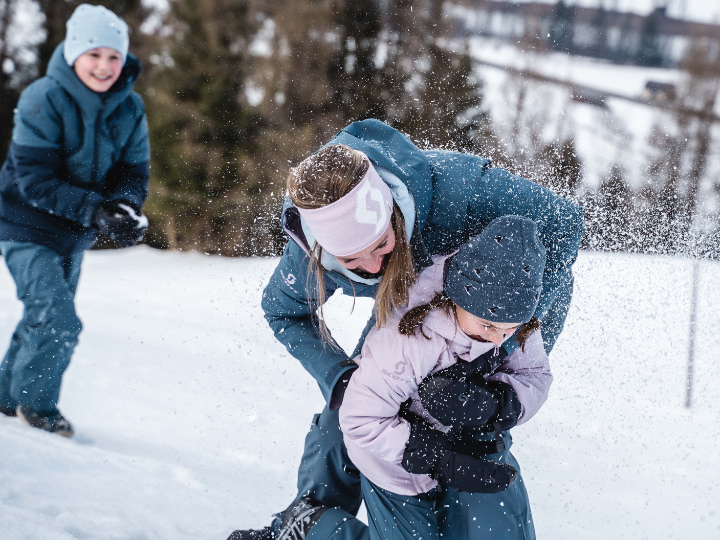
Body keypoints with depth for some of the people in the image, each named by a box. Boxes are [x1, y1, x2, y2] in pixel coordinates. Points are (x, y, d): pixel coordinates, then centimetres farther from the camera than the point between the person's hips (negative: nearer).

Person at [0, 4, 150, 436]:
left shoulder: (130, 109, -5)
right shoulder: (43, 100, -21)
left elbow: (134, 174, -2)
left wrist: (125, 209, -25)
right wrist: (97, 210, -34)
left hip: (75, 233, 6)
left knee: (45, 318, 18)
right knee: (58, 320, -16)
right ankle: (36, 406, 6)